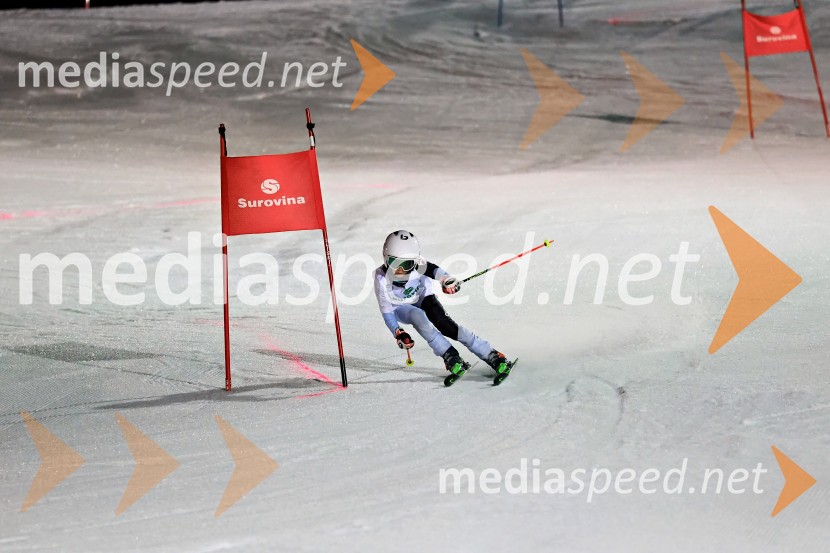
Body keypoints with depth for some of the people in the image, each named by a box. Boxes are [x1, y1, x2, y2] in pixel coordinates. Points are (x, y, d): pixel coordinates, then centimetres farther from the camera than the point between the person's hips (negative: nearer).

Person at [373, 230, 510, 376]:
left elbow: (432, 269, -48)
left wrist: (446, 279, -68)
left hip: (423, 299, 0)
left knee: (444, 324, -23)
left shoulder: (416, 265, -29)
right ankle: (450, 356, -28)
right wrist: (398, 333, -33)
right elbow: (386, 310, -22)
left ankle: (490, 355, -23)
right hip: (401, 309, 0)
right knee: (418, 317, -33)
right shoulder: (382, 278, -28)